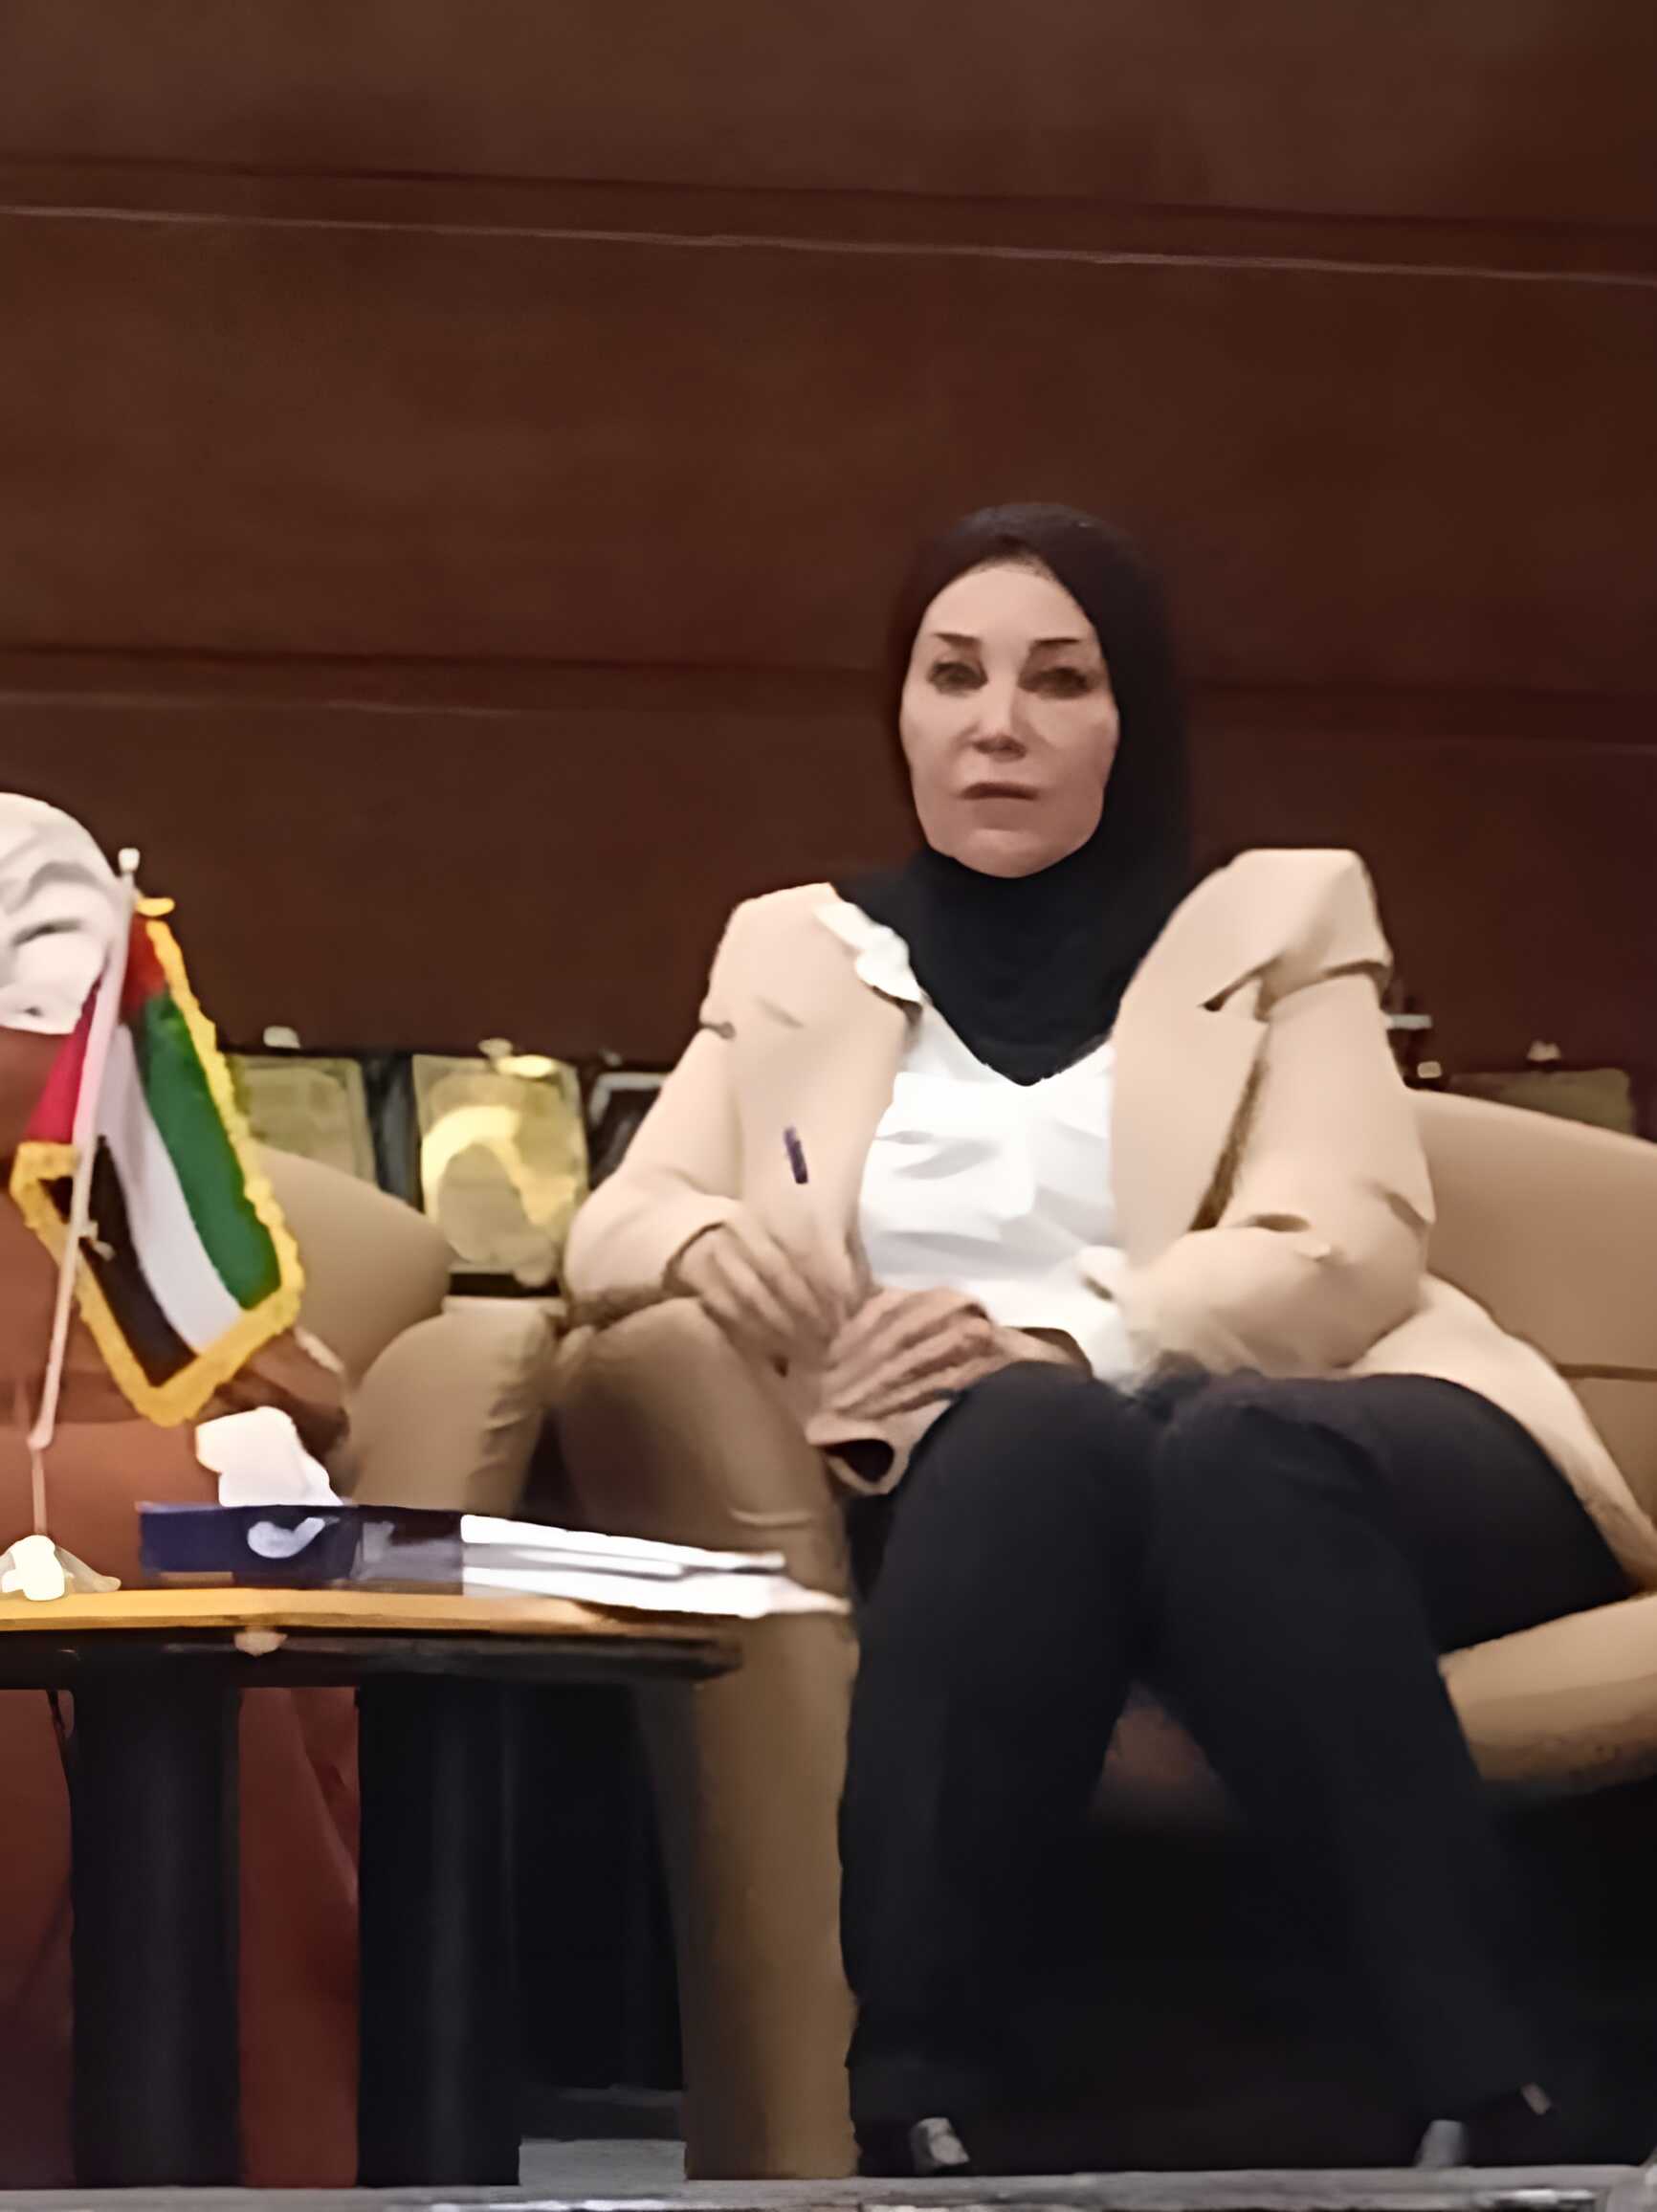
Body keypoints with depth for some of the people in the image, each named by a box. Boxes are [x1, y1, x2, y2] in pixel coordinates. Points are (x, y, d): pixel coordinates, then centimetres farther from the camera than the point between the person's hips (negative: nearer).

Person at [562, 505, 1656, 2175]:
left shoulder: (1282, 917, 16)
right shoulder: (797, 950, 23)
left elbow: (1351, 1249, 0)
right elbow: (610, 1226, 13)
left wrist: (1070, 1334, -19)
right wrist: (707, 1239, -14)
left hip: (1309, 1453, -1)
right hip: (991, 1488, 1)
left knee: (1232, 1455, -38)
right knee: (1038, 1432, -37)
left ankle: (1499, 2111, -46)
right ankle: (908, 2110, -45)